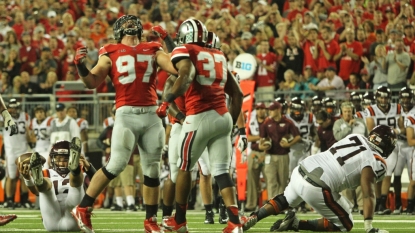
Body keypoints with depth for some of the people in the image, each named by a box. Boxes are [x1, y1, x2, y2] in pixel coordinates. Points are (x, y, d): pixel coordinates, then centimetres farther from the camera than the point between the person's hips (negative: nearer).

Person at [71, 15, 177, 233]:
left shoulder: (152, 51, 15)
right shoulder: (111, 54, 8)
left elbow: (177, 67, 4)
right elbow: (92, 82, 2)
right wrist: (80, 65, -13)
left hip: (151, 115, 3)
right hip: (126, 114, -3)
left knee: (152, 168, 5)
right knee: (117, 164, -15)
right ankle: (82, 209, -6)